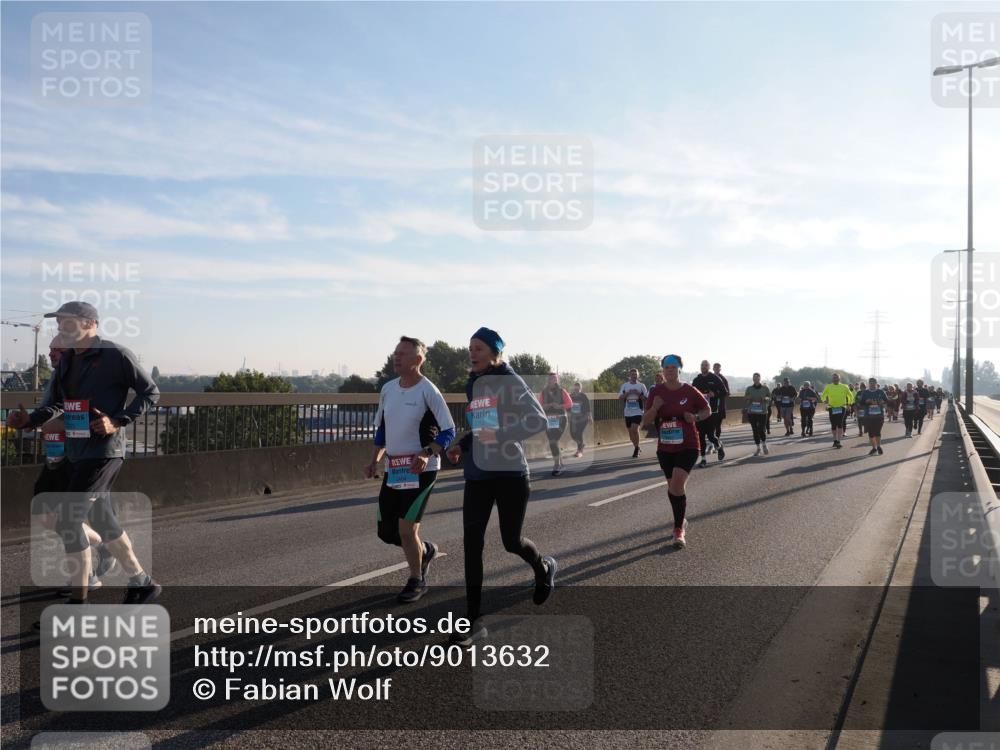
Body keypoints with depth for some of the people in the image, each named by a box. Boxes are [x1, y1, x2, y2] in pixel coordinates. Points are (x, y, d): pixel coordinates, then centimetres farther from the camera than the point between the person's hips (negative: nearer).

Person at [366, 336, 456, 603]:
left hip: (420, 470, -7)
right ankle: (425, 550, 38)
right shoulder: (387, 389, 7)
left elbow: (448, 431, -12)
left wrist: (427, 455, -25)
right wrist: (375, 460, 9)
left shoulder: (428, 391, -13)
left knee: (406, 530, -7)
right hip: (393, 470, 7)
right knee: (385, 531, 9)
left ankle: (417, 581, 17)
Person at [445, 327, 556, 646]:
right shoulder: (473, 386, 11)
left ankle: (544, 567, 41)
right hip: (477, 475, 6)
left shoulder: (510, 382, -9)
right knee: (471, 543, -2)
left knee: (511, 541, 5)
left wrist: (500, 436, -24)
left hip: (509, 473, -6)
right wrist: (462, 445, 7)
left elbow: (539, 420, -16)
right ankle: (473, 620, 4)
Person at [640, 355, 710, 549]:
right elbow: (646, 421, 0)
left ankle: (679, 530, -11)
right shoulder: (656, 392, -1)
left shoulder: (690, 391, -7)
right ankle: (682, 521, 37)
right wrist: (654, 408, -19)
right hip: (665, 447, 4)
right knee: (672, 486, 15)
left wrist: (696, 417, -14)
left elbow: (707, 410, 7)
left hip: (688, 446, -4)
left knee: (677, 483, -19)